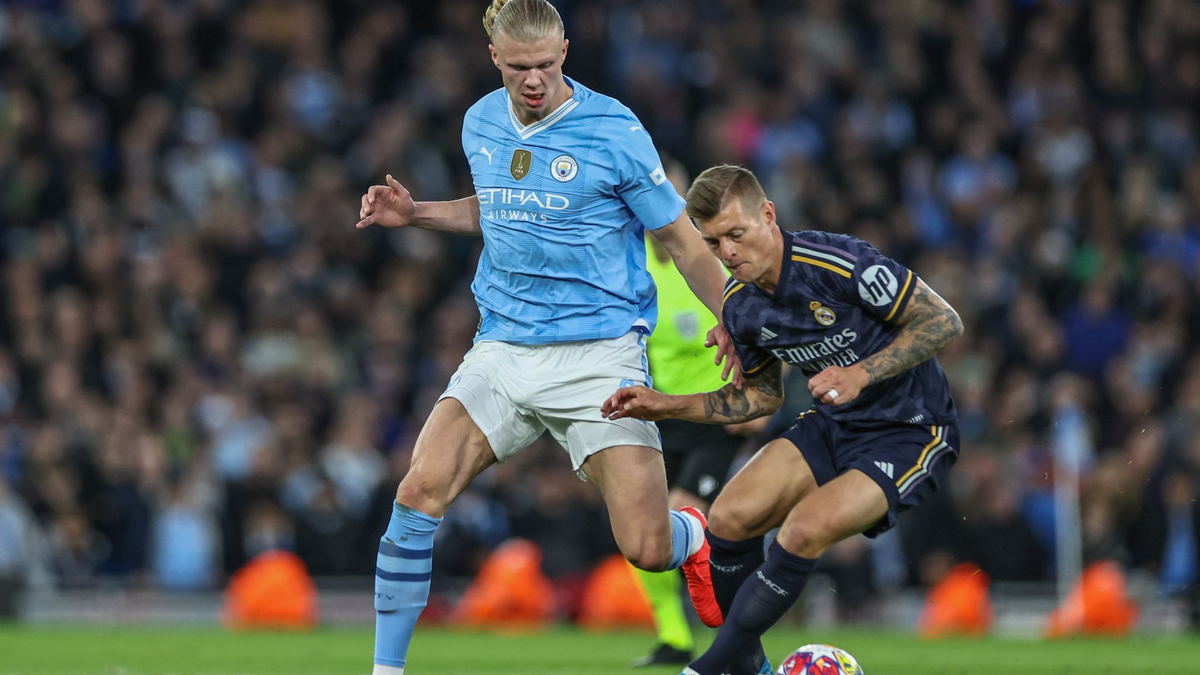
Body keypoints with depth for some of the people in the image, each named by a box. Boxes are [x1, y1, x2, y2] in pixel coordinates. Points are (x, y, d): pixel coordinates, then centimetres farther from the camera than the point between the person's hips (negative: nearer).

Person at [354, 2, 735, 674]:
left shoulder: (614, 131, -9)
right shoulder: (481, 123, 7)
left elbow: (684, 243, -2)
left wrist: (730, 320, -15)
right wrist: (415, 212, 13)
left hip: (599, 356, -4)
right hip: (503, 352, 4)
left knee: (647, 548, -11)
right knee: (420, 493, -16)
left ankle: (694, 535, 28)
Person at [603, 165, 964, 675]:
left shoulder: (840, 263, -24)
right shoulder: (739, 306, -2)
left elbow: (945, 322, -18)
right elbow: (763, 396, 15)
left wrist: (861, 374, -28)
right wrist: (668, 406, 3)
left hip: (910, 435, -7)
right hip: (833, 425, 7)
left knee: (806, 529, -27)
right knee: (730, 518, -12)